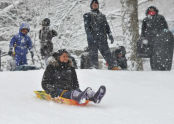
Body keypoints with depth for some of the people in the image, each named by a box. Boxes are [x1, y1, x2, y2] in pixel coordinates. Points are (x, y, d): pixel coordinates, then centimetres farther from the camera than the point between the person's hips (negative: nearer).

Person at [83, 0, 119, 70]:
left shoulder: (102, 16, 24)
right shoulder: (88, 15, 12)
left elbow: (107, 26, 21)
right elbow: (86, 26, 0)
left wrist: (110, 35, 9)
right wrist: (89, 34, -16)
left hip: (102, 38, 3)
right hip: (92, 38, -3)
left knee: (106, 52, -4)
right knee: (93, 53, -7)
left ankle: (111, 66, -5)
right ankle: (94, 66, -5)